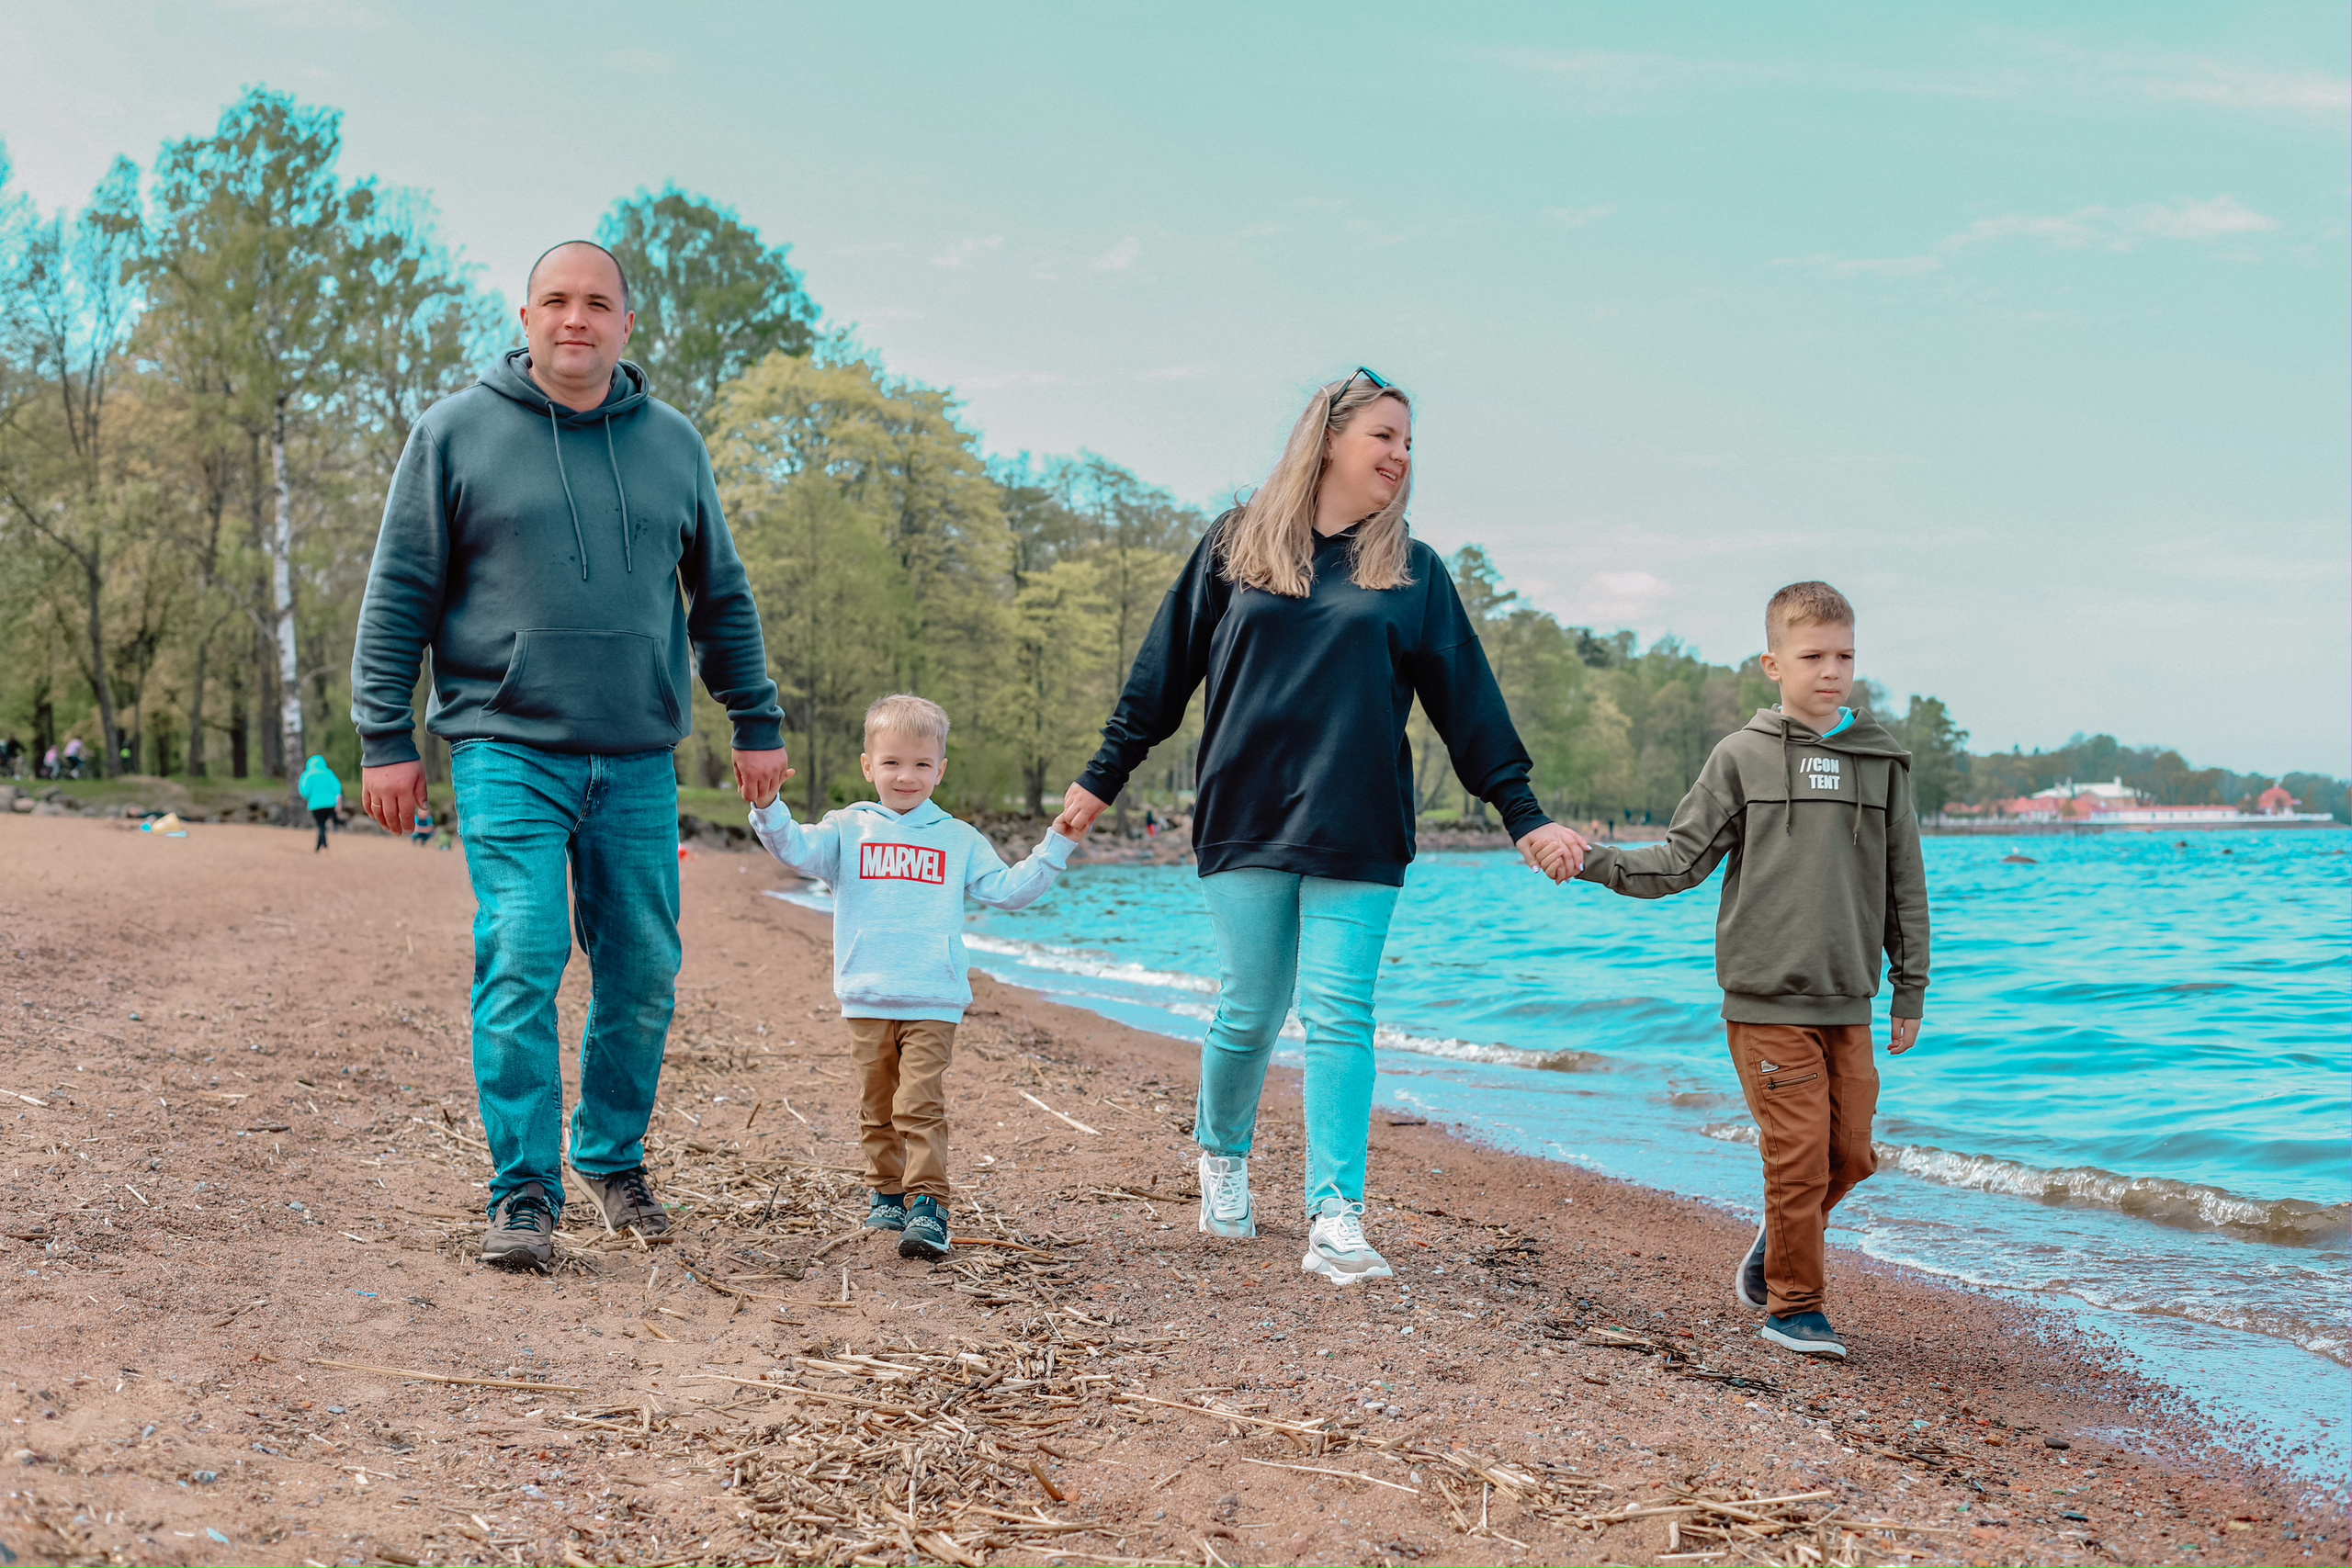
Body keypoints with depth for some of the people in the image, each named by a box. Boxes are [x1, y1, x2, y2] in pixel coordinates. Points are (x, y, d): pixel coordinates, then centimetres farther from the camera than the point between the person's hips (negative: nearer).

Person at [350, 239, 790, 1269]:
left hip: (640, 763, 3)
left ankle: (612, 1154, 26)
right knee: (519, 963, -11)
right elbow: (398, 594, 2)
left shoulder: (673, 443, 11)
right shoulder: (455, 432, 2)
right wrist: (385, 737, -3)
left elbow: (722, 597, 18)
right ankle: (524, 1192, -3)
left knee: (643, 973, 6)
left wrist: (757, 723, 14)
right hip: (507, 751, -3)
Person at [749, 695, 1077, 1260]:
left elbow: (1009, 890, 11)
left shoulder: (959, 839, 11)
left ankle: (927, 1205, -13)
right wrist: (768, 807, -23)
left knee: (921, 1106, -12)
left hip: (933, 1001, -1)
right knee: (877, 1108, 11)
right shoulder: (849, 830, 8)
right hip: (866, 998, 2)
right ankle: (887, 1195, 25)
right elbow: (796, 849, -6)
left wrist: (1056, 845, 3)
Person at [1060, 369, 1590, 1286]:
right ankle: (1222, 1156, 32)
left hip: (1358, 833, 1)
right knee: (1249, 1014, 4)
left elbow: (1467, 702, 9)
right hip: (1245, 822, 0)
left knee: (1340, 1017, -4)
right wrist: (1103, 779, 10)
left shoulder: (1413, 573, 10)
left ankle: (1335, 1220, -3)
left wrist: (1524, 815, 4)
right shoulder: (1235, 545, 7)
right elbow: (1165, 671, 10)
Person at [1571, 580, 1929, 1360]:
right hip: (1767, 997, -3)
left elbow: (1905, 883, 12)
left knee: (1850, 1153, 6)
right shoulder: (1743, 756, -1)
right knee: (1799, 1152, -5)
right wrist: (1594, 861, -14)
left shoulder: (1883, 761, 7)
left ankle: (1775, 1245, 32)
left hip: (1848, 1002, 4)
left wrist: (1909, 991, 12)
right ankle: (1793, 1304, 12)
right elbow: (1683, 858, 0)